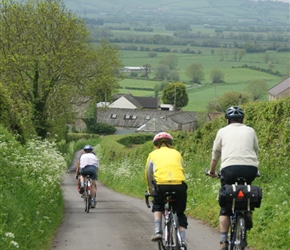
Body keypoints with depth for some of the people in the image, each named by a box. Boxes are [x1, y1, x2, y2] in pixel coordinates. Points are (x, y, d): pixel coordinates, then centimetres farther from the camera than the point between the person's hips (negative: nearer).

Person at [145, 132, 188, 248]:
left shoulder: (153, 154, 25)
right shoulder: (177, 153, 28)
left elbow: (148, 175, 28)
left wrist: (151, 191, 40)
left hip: (161, 184, -1)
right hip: (179, 184, 1)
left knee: (157, 206, 29)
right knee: (180, 213, 20)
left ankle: (157, 231, 10)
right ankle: (182, 239, 7)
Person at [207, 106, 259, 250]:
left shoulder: (223, 131, 18)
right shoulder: (250, 131, 21)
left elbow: (215, 154, 24)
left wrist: (211, 171, 40)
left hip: (230, 168, -1)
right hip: (250, 168, 1)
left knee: (225, 207, 8)